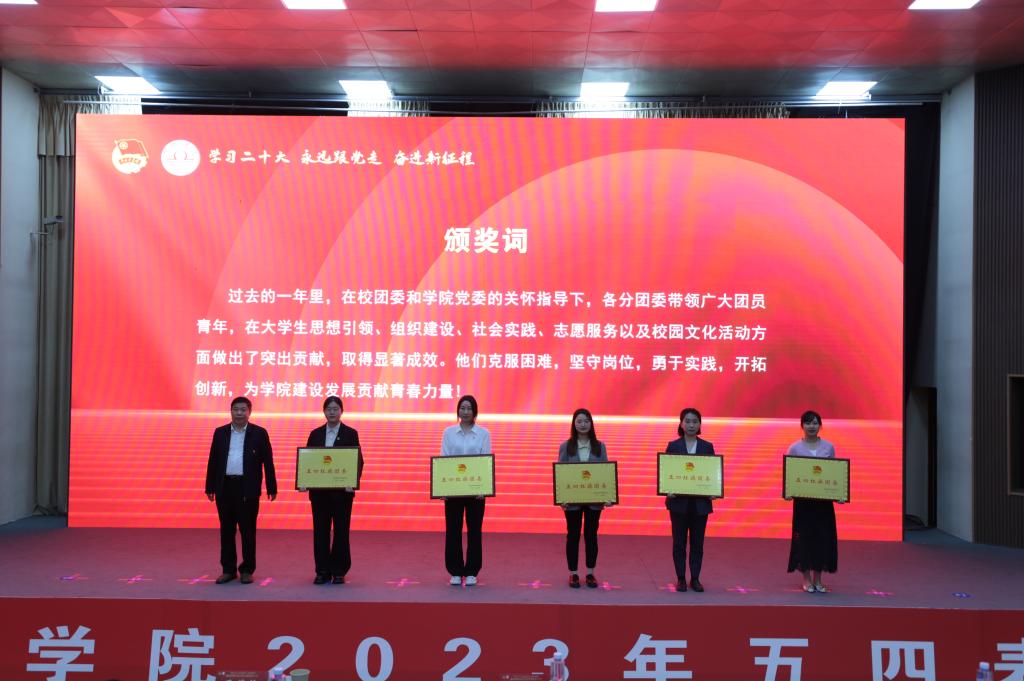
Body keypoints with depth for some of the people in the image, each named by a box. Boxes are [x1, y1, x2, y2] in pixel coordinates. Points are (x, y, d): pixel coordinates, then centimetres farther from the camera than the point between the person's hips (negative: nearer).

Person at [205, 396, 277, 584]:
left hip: (248, 489, -3)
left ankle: (247, 570, 12)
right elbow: (213, 461, 10)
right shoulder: (220, 433, 9)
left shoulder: (259, 433, 1)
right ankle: (228, 570, 18)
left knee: (248, 530, 1)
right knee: (226, 530, 8)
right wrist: (210, 487, 7)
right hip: (225, 487, 3)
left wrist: (271, 488, -4)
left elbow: (268, 462, -1)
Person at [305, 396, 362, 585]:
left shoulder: (350, 434, 1)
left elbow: (358, 461, -4)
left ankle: (339, 571, 13)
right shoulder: (315, 434, 9)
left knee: (341, 530, 3)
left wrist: (354, 482, -19)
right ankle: (322, 571, 14)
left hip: (342, 490, -2)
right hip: (319, 489, 2)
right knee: (320, 531, 5)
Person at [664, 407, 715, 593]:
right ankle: (680, 579, 15)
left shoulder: (707, 447, 5)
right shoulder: (673, 446, 1)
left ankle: (695, 578, 17)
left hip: (700, 502, 1)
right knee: (679, 542, 6)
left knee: (697, 542, 7)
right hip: (679, 501, -1)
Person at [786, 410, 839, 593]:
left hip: (824, 498, 2)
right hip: (802, 498, -2)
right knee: (803, 537, 2)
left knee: (823, 537, 4)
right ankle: (806, 579, 14)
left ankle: (818, 579, 17)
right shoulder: (794, 448, -2)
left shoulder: (829, 447, 4)